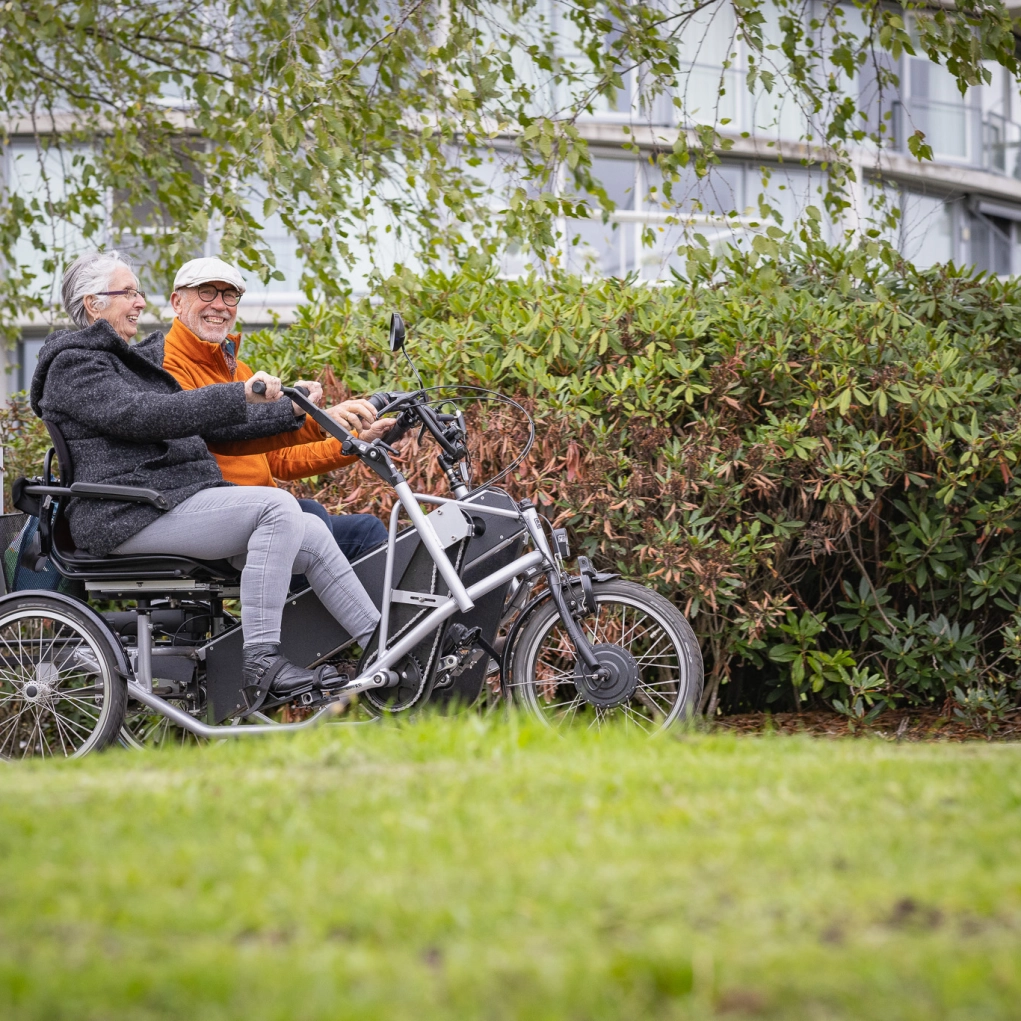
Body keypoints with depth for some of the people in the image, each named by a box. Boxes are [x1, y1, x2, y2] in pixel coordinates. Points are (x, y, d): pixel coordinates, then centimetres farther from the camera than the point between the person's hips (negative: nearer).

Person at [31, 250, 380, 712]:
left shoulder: (131, 361, 27)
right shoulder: (74, 366, -4)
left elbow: (204, 424, 26)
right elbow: (140, 415, -20)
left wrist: (293, 413, 18)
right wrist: (239, 395, -26)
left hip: (176, 502, 9)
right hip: (130, 514, -9)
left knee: (311, 534, -4)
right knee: (277, 506, -25)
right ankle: (260, 663, -30)